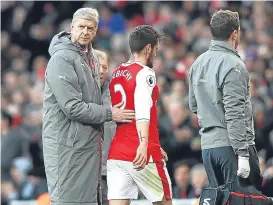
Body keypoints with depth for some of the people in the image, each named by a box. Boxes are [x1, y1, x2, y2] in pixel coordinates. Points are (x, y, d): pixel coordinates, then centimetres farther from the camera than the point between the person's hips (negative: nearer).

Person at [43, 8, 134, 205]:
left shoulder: (91, 57, 14)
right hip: (68, 145, -9)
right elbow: (72, 108, -20)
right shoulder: (61, 59, -14)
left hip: (89, 143, 9)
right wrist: (109, 114, -14)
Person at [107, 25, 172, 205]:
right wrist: (144, 145, -32)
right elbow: (142, 111, -22)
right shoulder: (145, 73, -7)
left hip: (116, 154, 7)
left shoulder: (116, 74, 17)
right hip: (143, 156, -6)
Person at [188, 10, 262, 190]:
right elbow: (234, 115, -19)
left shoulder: (198, 63, 10)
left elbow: (194, 105, 18)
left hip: (207, 145, 8)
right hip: (231, 146, -8)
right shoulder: (233, 66, -14)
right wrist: (243, 154, -19)